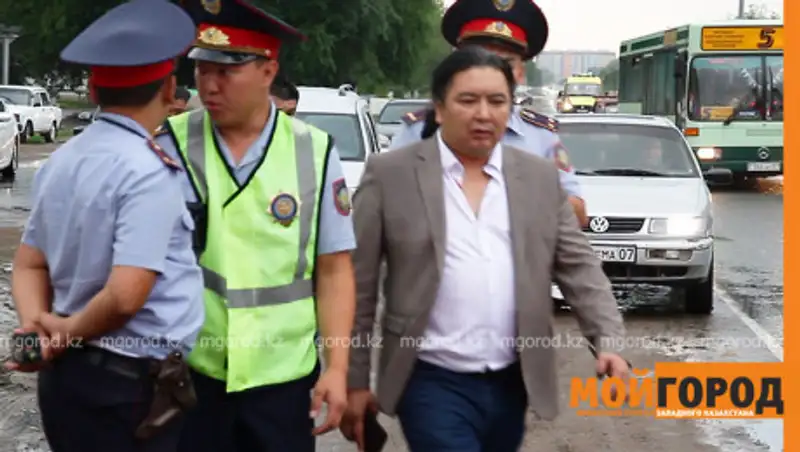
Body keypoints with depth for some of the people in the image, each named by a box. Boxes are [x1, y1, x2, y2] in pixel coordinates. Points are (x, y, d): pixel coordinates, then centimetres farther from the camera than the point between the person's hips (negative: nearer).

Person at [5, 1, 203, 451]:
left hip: (66, 376, 8)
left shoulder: (61, 161, 9)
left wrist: (39, 326, -4)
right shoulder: (148, 172, -18)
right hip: (130, 386, -8)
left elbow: (30, 264, 13)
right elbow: (126, 296, -25)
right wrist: (67, 334, -9)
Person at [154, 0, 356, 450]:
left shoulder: (315, 153, -1)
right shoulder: (171, 146, -4)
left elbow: (334, 271, 2)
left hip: (282, 378, 1)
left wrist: (337, 367, -3)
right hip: (186, 374, 0)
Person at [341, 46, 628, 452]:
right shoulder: (390, 174, -3)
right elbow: (358, 285, -2)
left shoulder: (541, 177, 7)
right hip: (433, 384, -4)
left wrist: (608, 342, -9)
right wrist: (354, 380, -4)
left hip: (512, 384, 4)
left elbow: (579, 268, 5)